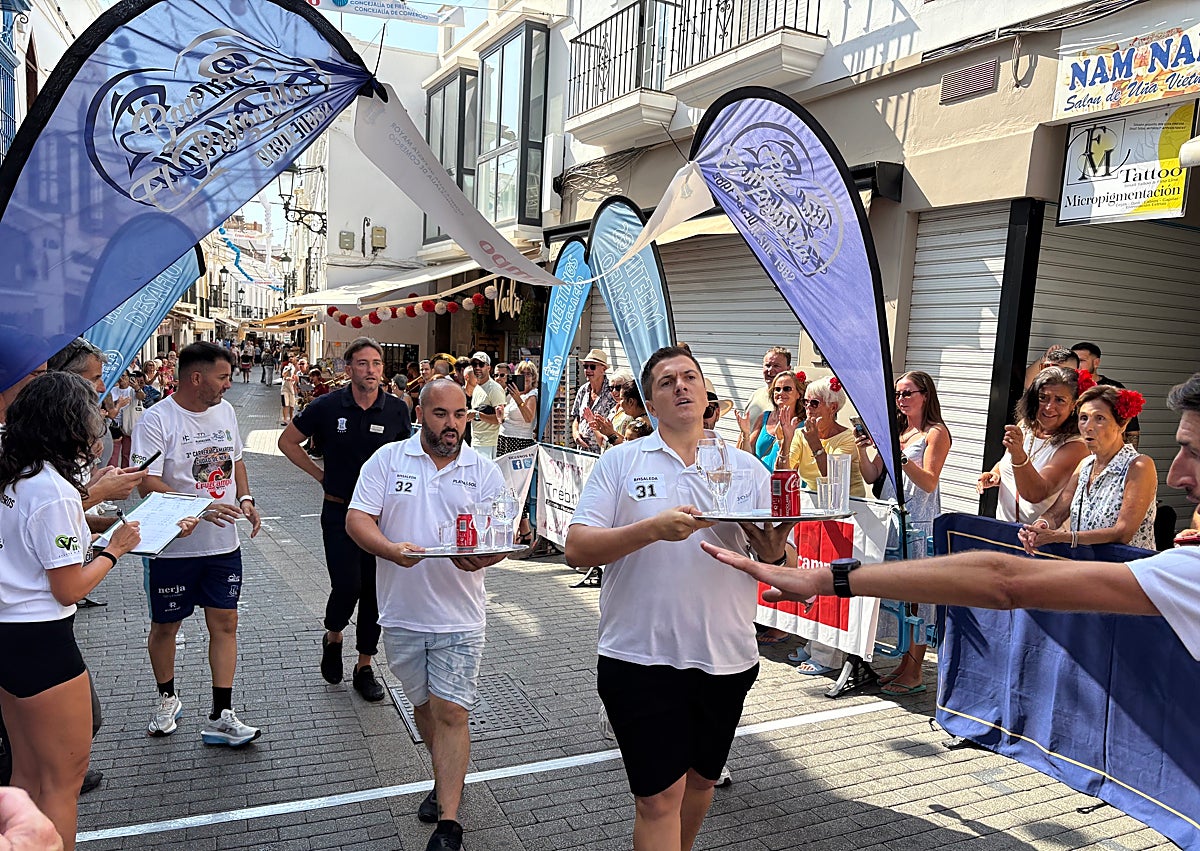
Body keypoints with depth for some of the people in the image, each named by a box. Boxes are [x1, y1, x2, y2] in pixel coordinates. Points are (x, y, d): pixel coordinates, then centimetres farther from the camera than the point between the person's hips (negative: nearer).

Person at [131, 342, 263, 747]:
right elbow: (147, 483, -21)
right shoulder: (157, 420, -15)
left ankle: (221, 717, 11)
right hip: (173, 546, -5)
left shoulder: (225, 411, 6)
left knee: (225, 623, 4)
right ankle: (167, 698, 37)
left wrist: (245, 499, 3)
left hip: (224, 544, 5)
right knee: (165, 625, 13)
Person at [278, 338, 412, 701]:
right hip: (339, 511, -2)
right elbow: (287, 441, 8)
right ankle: (333, 638, 24)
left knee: (374, 591, 6)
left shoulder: (397, 409, -2)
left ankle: (365, 667, 21)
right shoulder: (328, 406, -6)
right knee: (347, 586, -9)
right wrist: (320, 475, 3)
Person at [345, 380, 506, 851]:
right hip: (403, 612, 2)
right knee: (424, 703, 18)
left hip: (459, 615, -2)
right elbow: (357, 519, -4)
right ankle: (448, 778, 41)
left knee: (451, 711, -5)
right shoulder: (387, 459, 2)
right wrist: (391, 550, -23)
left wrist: (482, 558, -23)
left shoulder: (485, 471, 2)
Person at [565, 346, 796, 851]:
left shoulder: (748, 468, 6)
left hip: (727, 658, 4)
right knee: (659, 795, 0)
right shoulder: (620, 462, -1)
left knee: (702, 777, 21)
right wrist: (654, 528, -23)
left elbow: (783, 564, 6)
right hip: (641, 658, -3)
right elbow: (577, 548, -10)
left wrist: (774, 551, -18)